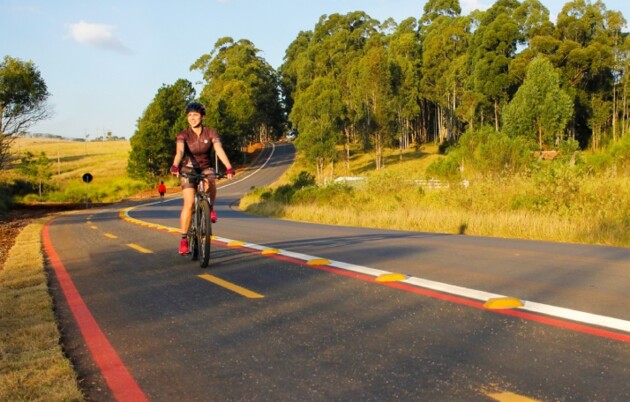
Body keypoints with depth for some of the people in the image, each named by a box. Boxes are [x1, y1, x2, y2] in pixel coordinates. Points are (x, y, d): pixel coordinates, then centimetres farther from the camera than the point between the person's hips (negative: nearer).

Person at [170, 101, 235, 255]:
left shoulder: (211, 133, -11)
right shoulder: (183, 135, -14)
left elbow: (219, 150, -25)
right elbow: (180, 151, -31)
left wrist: (229, 167, -40)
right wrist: (175, 166, -51)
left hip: (205, 167, 1)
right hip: (188, 169, -1)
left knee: (210, 183, -36)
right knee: (189, 203, -17)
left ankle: (210, 208, -5)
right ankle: (183, 239, -7)